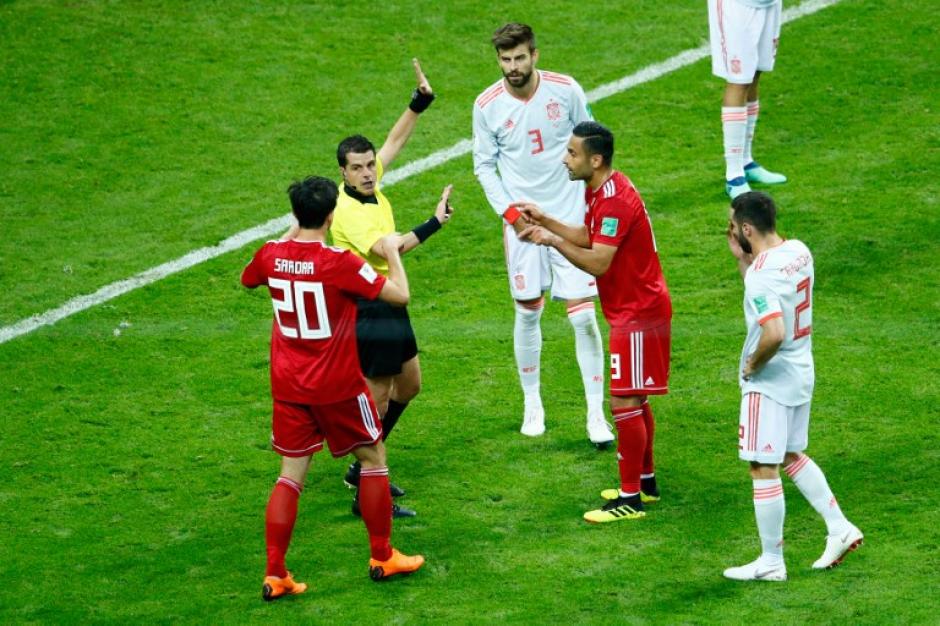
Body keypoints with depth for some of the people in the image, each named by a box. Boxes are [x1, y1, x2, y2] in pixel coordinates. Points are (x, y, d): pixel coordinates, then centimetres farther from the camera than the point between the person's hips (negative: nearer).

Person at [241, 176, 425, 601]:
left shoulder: (271, 255, -6)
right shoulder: (340, 263, -21)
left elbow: (247, 280, 19)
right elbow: (400, 296, -19)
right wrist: (392, 254, -1)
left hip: (288, 386, 4)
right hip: (337, 386, -4)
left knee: (292, 474, 9)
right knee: (373, 458, 16)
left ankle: (275, 575, 1)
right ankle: (383, 558, 23)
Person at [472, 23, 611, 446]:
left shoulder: (566, 90, -8)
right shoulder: (488, 105, -7)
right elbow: (484, 165, 3)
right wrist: (508, 210, -9)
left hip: (571, 219, -1)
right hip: (522, 220, 1)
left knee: (583, 315, -5)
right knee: (528, 313, 7)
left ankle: (596, 414, 4)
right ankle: (532, 404, 26)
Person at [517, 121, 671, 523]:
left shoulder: (615, 200, -25)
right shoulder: (600, 191, 8)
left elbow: (597, 262, -27)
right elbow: (588, 238, 17)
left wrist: (552, 240, -20)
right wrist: (544, 220, 9)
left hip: (638, 315, -11)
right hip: (636, 309, 11)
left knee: (625, 403, -8)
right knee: (635, 401, 19)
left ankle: (631, 498, -3)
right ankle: (645, 482, 30)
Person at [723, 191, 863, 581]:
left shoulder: (761, 275, -26)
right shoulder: (799, 252, 1)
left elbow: (774, 333, -37)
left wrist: (752, 364, -18)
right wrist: (740, 257, 7)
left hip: (769, 383, -9)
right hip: (801, 373, 9)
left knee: (763, 469, 2)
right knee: (791, 457, 25)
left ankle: (771, 562, 9)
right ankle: (839, 528, 24)